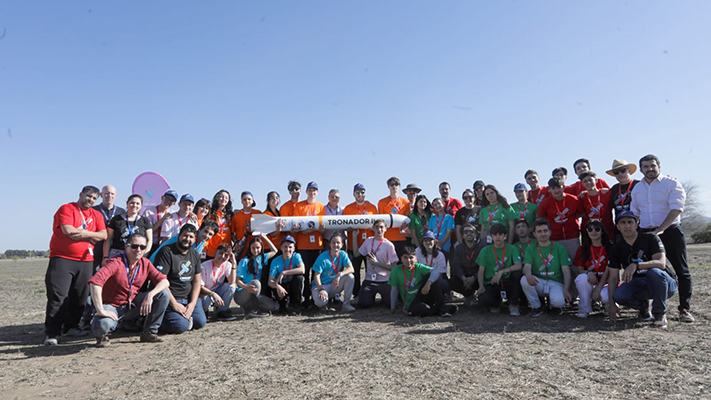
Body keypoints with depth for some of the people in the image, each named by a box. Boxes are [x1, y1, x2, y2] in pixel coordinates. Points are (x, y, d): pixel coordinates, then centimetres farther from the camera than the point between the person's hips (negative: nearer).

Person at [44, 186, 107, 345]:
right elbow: (68, 230, -16)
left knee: (80, 296, 7)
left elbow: (103, 235, 0)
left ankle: (71, 326, 21)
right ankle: (52, 333, -3)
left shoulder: (97, 215, 14)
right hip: (62, 259, -5)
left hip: (86, 261, 5)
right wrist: (91, 234, -4)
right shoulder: (66, 209, -1)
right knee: (58, 296, -7)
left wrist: (81, 233, -10)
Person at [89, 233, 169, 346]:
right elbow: (95, 282, -34)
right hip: (111, 306, -5)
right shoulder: (116, 263, -21)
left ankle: (149, 332, 0)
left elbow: (164, 281, -5)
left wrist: (150, 295, -26)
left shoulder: (146, 264, -2)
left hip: (132, 306, 5)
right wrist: (101, 311, -38)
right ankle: (102, 335, 3)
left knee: (164, 294, -11)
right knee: (104, 325, -38)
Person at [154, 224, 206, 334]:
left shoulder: (195, 254, 11)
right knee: (181, 326, -23)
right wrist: (174, 304, -17)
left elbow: (197, 281, 11)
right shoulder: (166, 252, -11)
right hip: (171, 299, -6)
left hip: (189, 298, 7)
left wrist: (192, 304, -4)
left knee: (201, 322, -8)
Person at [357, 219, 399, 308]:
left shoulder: (389, 245, -8)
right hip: (369, 280, 3)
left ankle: (383, 296, 22)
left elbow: (393, 266, -9)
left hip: (385, 281, -2)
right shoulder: (368, 241, 6)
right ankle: (372, 296, 23)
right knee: (362, 304, -11)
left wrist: (377, 263, -17)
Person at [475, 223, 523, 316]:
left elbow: (518, 265, -16)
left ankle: (513, 305, -9)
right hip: (491, 284, 0)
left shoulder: (512, 249, 2)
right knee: (483, 299, -32)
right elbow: (481, 271, 1)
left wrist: (502, 272, -30)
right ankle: (496, 303, 9)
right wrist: (481, 286, -17)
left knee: (516, 273, -31)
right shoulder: (485, 251, 5)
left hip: (507, 284, 0)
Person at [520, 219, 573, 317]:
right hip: (538, 282, 2)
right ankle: (536, 307, -8)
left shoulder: (559, 248, 6)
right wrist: (528, 275, -36)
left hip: (556, 283, -1)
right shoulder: (530, 249, 8)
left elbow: (566, 271, -2)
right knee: (524, 280, -32)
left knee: (559, 302, -34)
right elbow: (527, 266, -9)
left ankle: (555, 305, 8)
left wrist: (565, 289, -19)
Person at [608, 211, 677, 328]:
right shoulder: (616, 248, 0)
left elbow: (661, 263, -26)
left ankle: (660, 314, -18)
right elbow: (613, 278, -1)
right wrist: (612, 304, -8)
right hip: (638, 285, 3)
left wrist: (636, 265, -42)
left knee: (654, 272, -37)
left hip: (665, 284, -3)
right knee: (618, 295, -28)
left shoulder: (650, 238, -11)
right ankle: (643, 305, 6)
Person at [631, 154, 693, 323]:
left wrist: (661, 229, -23)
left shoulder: (671, 183, -3)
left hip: (671, 231, -4)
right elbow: (634, 213, 18)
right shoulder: (637, 189, 12)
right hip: (646, 233, 4)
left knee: (681, 270, 0)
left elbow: (676, 209, -14)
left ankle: (685, 309, 6)